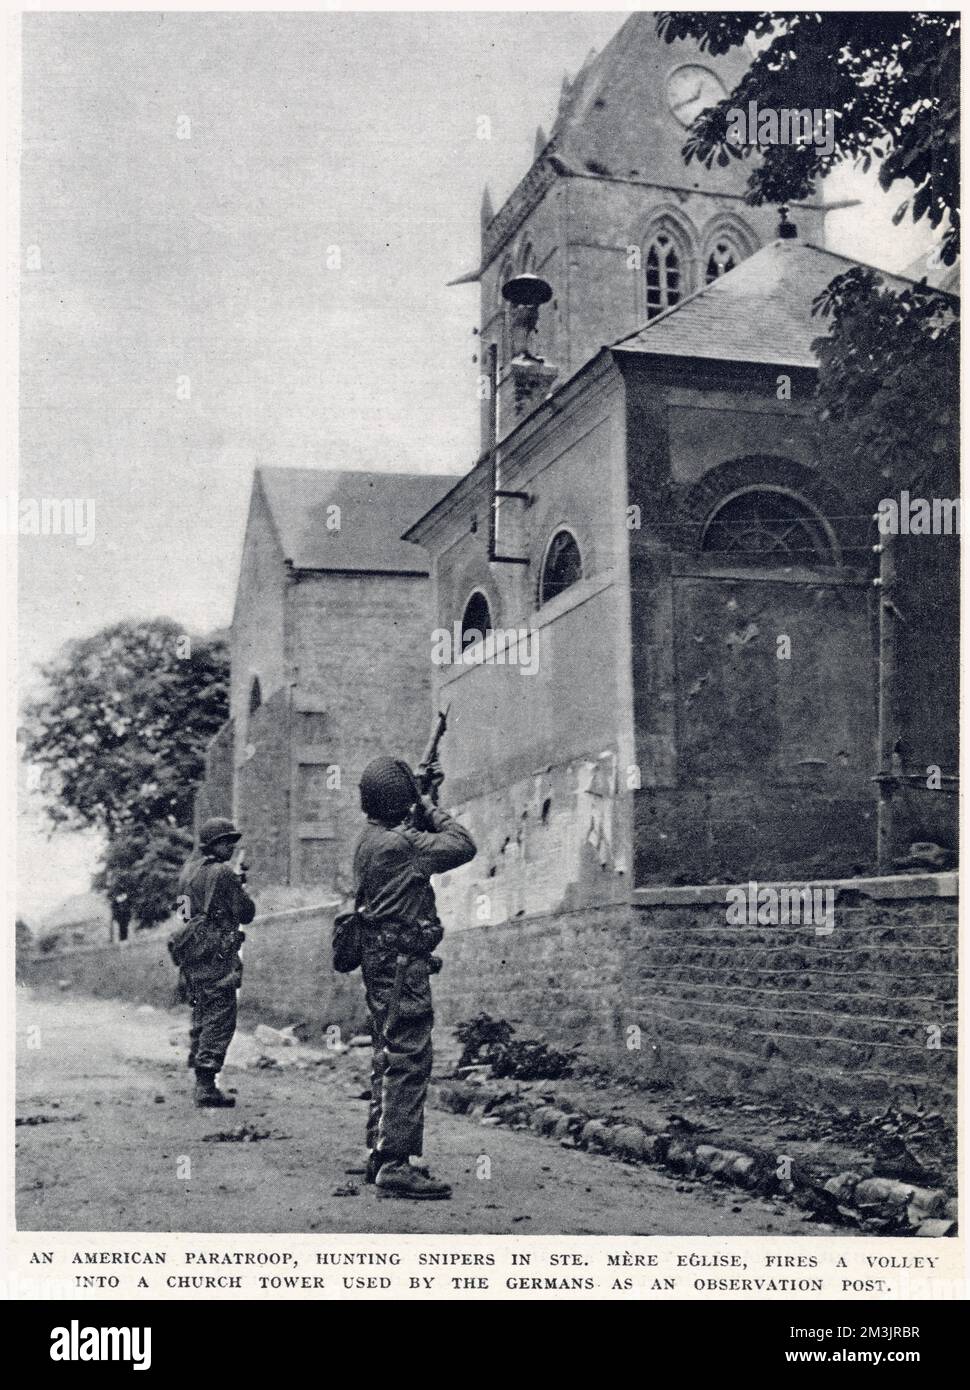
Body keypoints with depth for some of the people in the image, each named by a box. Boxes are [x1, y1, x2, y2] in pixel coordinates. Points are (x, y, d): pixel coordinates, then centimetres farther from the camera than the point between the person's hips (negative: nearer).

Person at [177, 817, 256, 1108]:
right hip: (217, 957, -8)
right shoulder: (223, 873, -13)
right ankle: (207, 1087, -7)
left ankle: (201, 1081, 21)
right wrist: (241, 888, 10)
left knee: (202, 1017, 17)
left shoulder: (188, 870, 12)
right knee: (219, 1019, -5)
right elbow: (246, 913, -10)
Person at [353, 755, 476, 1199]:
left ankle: (379, 1156, 23)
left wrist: (427, 802, 19)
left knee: (389, 1061, 16)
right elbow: (463, 845, -14)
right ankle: (395, 1166, -9)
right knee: (408, 1063, -9)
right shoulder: (397, 843, -18)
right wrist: (431, 807, -2)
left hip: (381, 962, 10)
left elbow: (419, 840, 29)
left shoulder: (370, 839, 12)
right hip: (403, 963, -10)